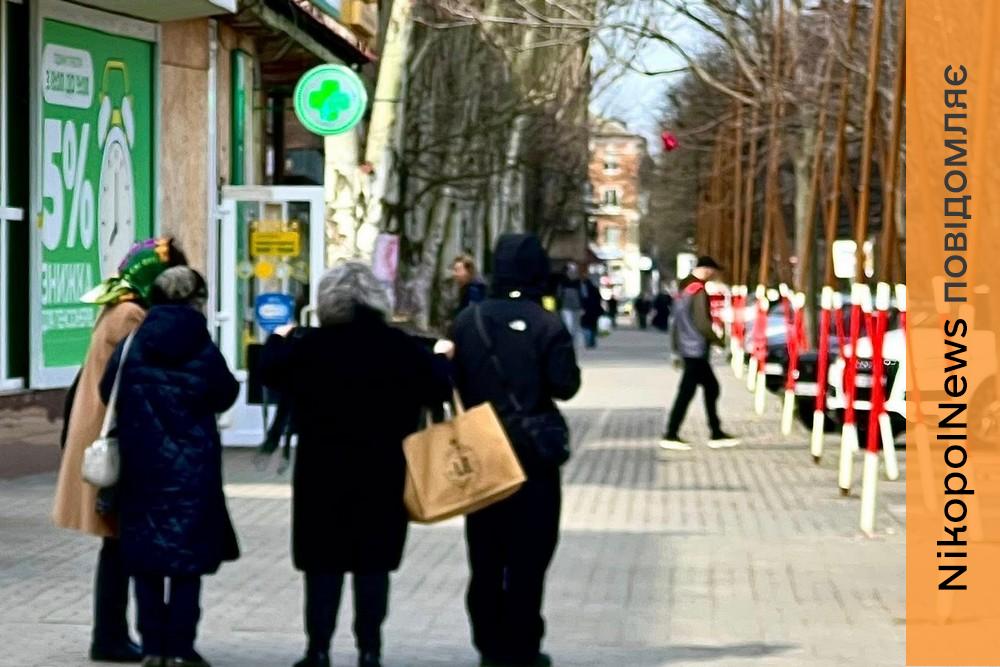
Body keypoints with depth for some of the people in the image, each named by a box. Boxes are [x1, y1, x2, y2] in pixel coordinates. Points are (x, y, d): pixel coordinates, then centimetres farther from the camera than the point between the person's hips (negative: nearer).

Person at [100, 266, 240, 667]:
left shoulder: (132, 346, -2)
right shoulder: (203, 351, -8)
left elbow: (108, 393, 2)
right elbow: (224, 397, 1)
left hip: (141, 466, 3)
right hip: (191, 467, -2)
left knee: (145, 556, 10)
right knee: (188, 557, 3)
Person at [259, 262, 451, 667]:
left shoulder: (310, 347, -8)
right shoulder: (402, 348, -5)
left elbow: (271, 372, 2)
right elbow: (440, 387, -3)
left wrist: (279, 339, 22)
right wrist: (442, 360, 18)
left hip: (323, 471, -1)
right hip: (385, 473, 1)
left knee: (324, 561, 6)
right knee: (374, 562, 7)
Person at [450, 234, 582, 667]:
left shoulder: (467, 322, -1)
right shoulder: (546, 325, -12)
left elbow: (453, 381, 3)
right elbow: (565, 385, -13)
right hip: (533, 452, -4)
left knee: (485, 554, 12)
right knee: (528, 554, 3)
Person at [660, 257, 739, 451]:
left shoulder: (684, 288, 15)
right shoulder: (699, 290, -14)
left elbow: (678, 321, 19)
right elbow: (702, 322, -19)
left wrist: (677, 348, 22)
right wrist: (718, 340, -6)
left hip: (686, 346, 10)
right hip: (696, 349, -10)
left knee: (711, 387, 12)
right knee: (686, 392, -6)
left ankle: (716, 434, 13)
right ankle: (670, 436, -4)